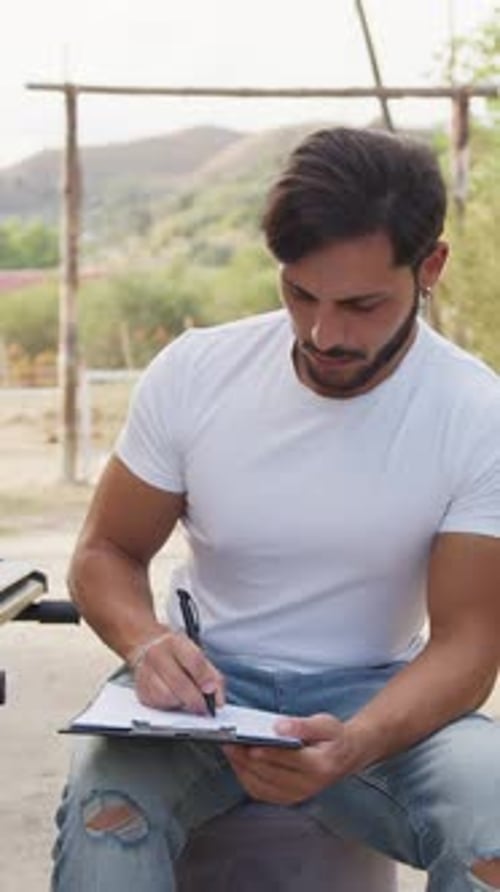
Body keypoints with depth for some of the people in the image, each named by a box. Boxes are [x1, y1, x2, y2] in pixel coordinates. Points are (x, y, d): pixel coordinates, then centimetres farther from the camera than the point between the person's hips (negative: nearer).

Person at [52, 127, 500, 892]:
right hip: (205, 678, 1)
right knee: (104, 812, -32)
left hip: (376, 694, 0)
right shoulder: (192, 372, -9)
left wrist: (351, 747, -33)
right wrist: (146, 642, -23)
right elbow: (105, 553, 1)